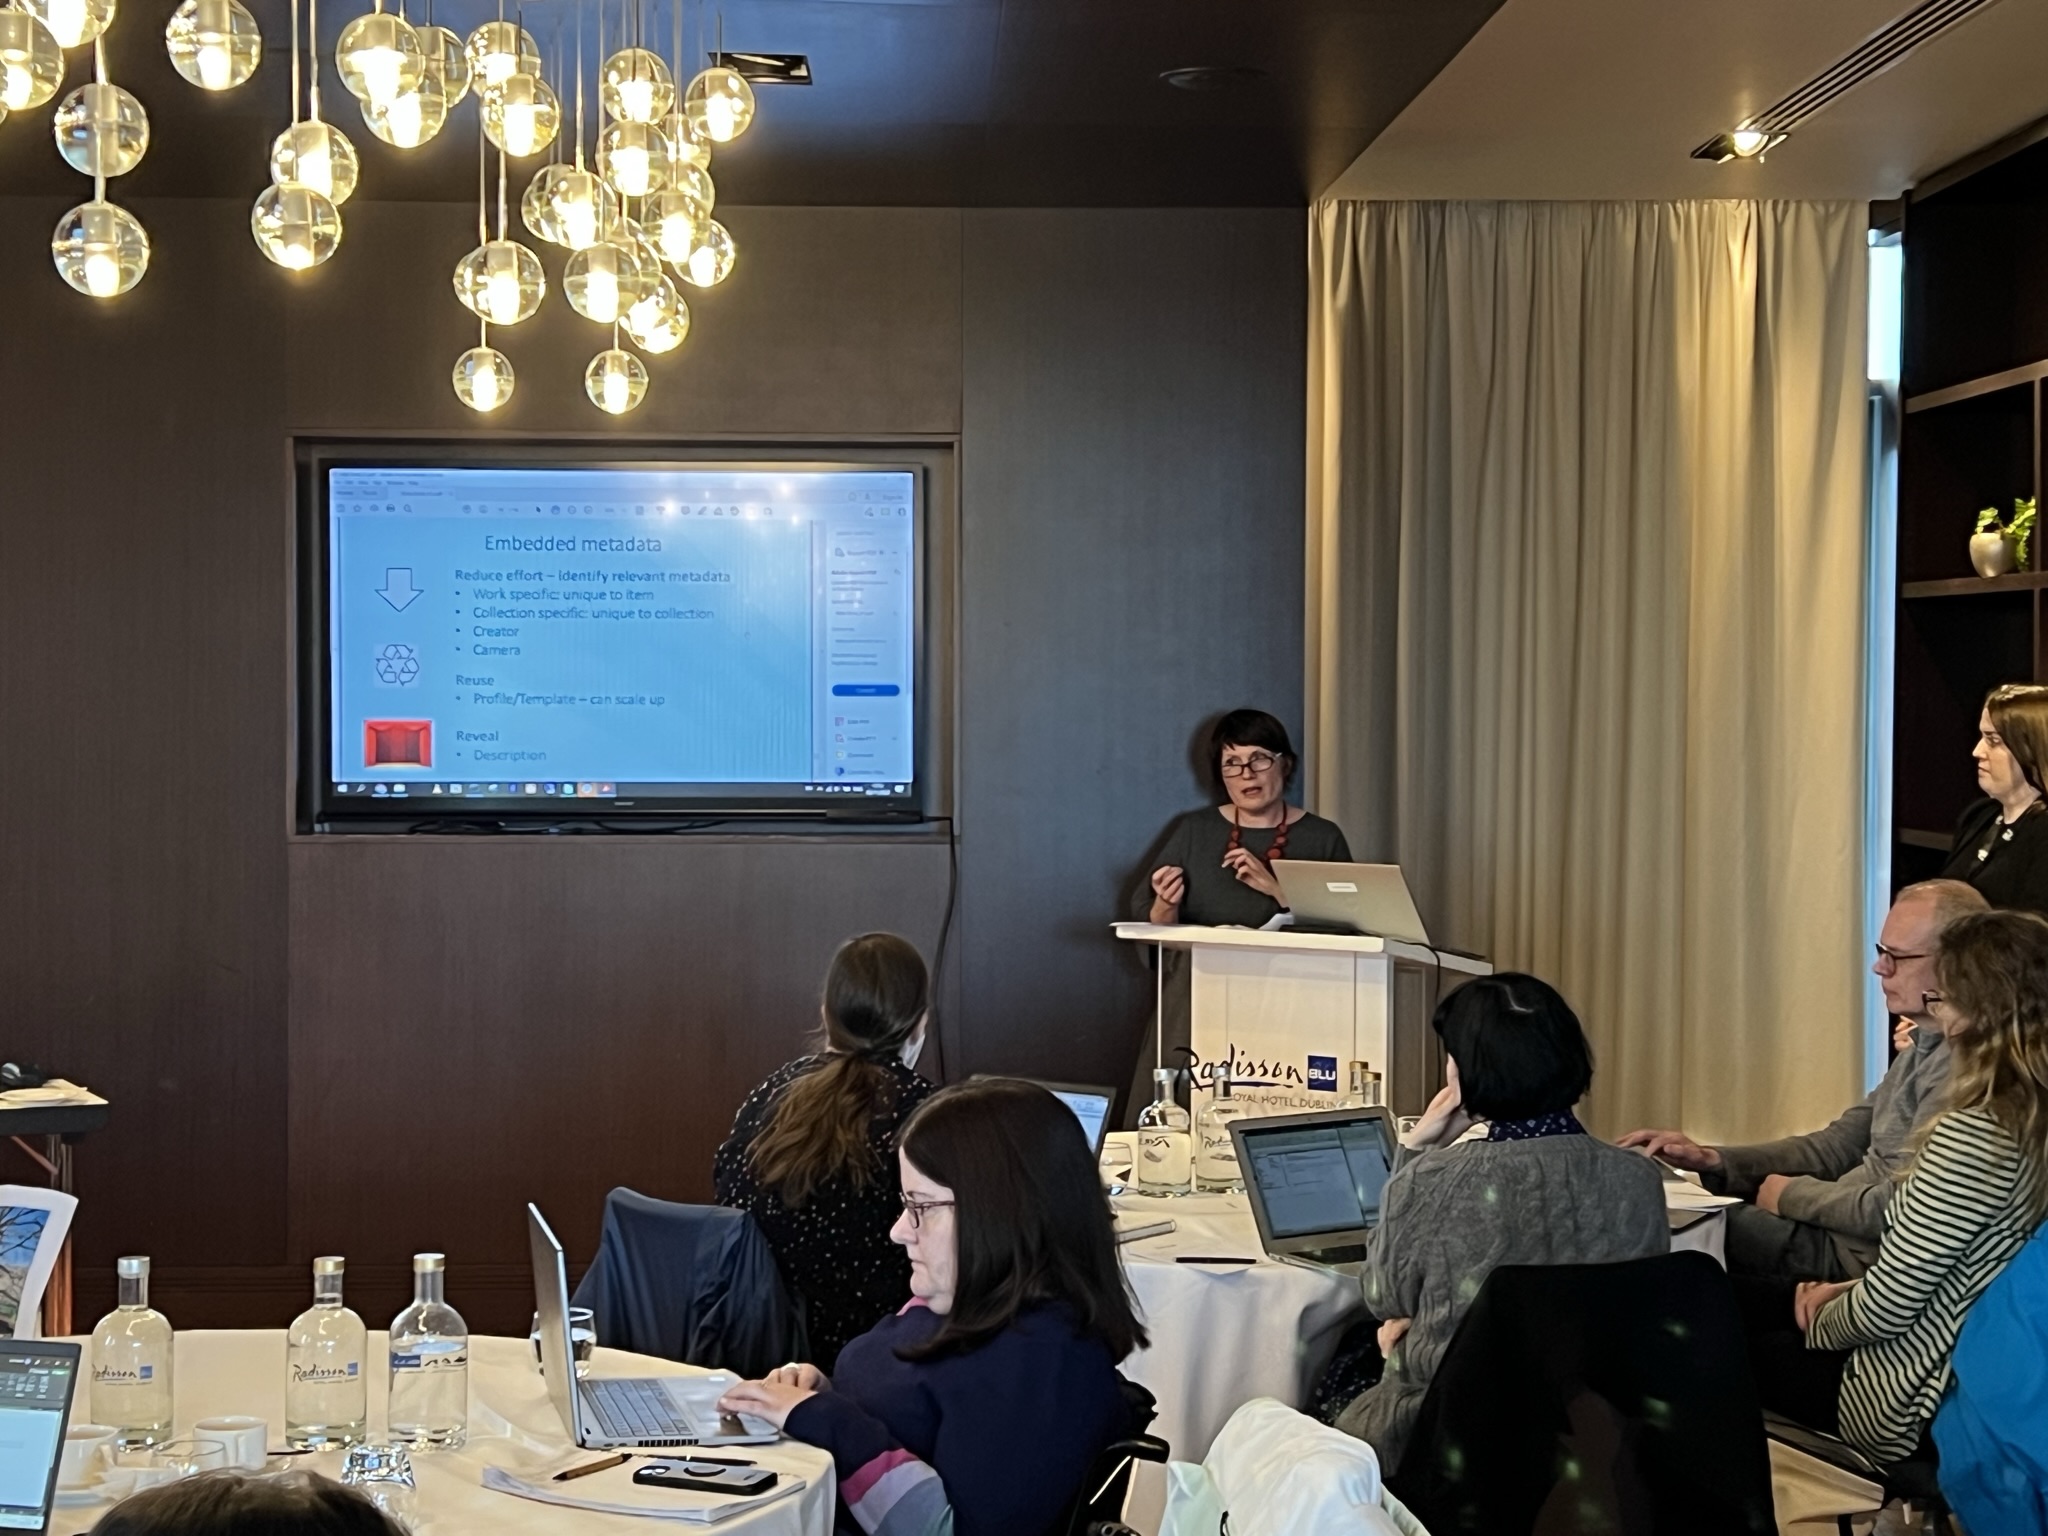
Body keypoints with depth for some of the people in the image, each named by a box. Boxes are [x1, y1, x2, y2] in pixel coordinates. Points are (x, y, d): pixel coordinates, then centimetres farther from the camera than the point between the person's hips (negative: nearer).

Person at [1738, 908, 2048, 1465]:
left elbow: (1886, 1309, -22)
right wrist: (1850, 1291, 4)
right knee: (1739, 1301, 20)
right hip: (1986, 1371, 8)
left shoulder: (1973, 1134, -28)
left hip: (1922, 1400, -8)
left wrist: (1823, 1321, -3)